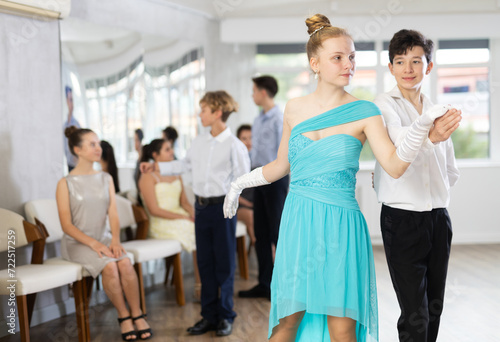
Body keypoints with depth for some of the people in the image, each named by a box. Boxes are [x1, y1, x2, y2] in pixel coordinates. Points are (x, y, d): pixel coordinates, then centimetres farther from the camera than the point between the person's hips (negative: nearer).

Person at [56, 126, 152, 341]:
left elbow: (113, 215, 4)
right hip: (77, 243, -4)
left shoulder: (106, 179, 9)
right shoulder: (66, 184, -4)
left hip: (104, 239, 4)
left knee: (125, 263, -28)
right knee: (109, 266, -31)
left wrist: (115, 240, -15)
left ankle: (137, 315, -16)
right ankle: (124, 316, -14)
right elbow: (67, 225, -8)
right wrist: (93, 243, -20)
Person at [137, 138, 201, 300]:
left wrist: (193, 213, -5)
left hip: (181, 217, 7)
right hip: (162, 224, -7)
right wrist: (183, 217, -15)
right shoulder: (148, 177, -5)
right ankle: (199, 287, -17)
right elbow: (154, 210, -11)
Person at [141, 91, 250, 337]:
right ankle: (209, 316, 17)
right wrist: (155, 167, 25)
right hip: (201, 206, 6)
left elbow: (242, 177, -6)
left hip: (222, 207, -6)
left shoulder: (234, 145, -9)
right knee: (204, 261, 8)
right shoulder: (198, 142, 9)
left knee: (224, 262, 2)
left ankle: (225, 316, 13)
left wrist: (227, 194, -12)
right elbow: (185, 165, 24)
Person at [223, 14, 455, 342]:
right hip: (298, 222, 2)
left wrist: (422, 125, -27)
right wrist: (240, 183, 25)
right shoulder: (294, 109, 7)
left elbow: (395, 166, -14)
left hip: (340, 225, -2)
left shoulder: (364, 112, -2)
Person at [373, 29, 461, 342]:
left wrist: (436, 195, 7)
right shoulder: (386, 105, -5)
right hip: (403, 218, -6)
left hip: (438, 218, 6)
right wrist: (429, 136, -50)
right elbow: (398, 138, -30)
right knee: (415, 315, -9)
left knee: (434, 310, 11)